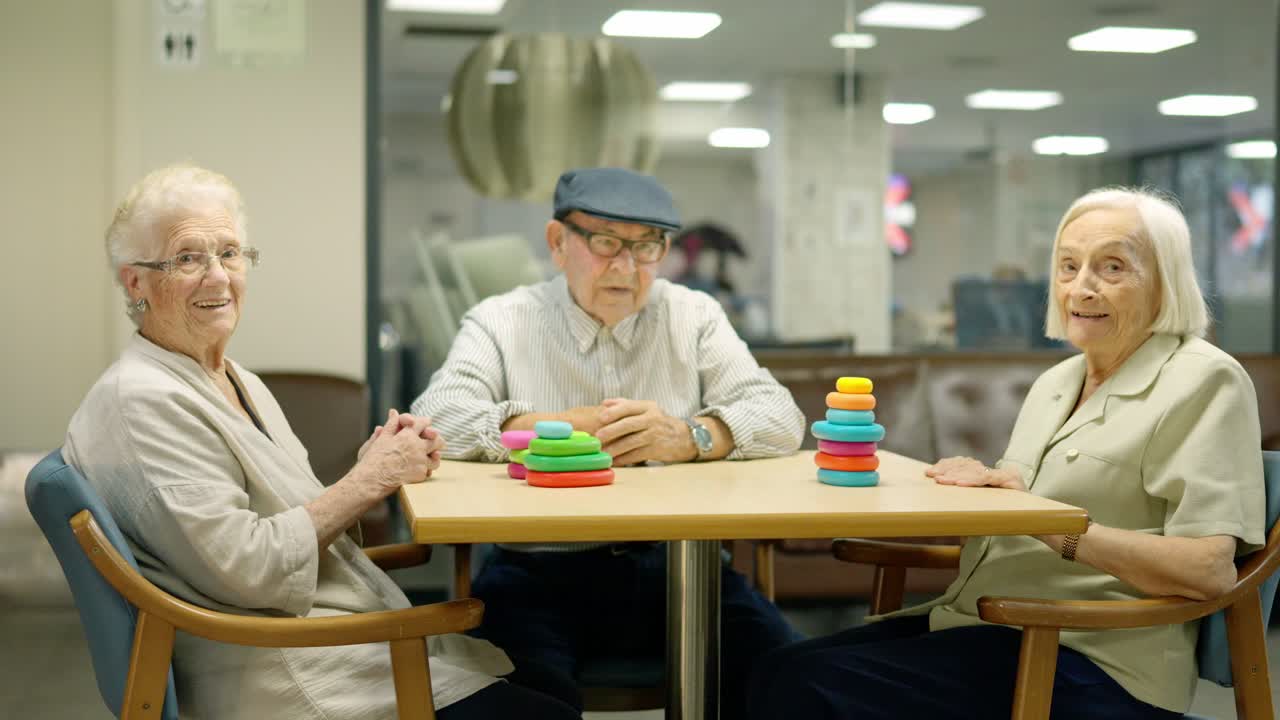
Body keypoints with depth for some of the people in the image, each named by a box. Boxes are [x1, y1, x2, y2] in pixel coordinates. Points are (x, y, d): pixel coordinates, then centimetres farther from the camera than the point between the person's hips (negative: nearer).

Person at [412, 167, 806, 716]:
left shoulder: (694, 317, 11)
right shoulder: (499, 322, 6)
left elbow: (779, 417, 1)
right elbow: (435, 422, -10)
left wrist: (687, 436, -19)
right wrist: (567, 428, -15)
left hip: (675, 565, 2)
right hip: (540, 572, -2)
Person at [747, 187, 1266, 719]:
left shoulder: (1203, 381, -6)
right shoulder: (1054, 383, 18)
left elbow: (1210, 570, -17)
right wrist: (982, 488, 0)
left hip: (1086, 660, -8)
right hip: (983, 618, 8)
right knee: (780, 672, -11)